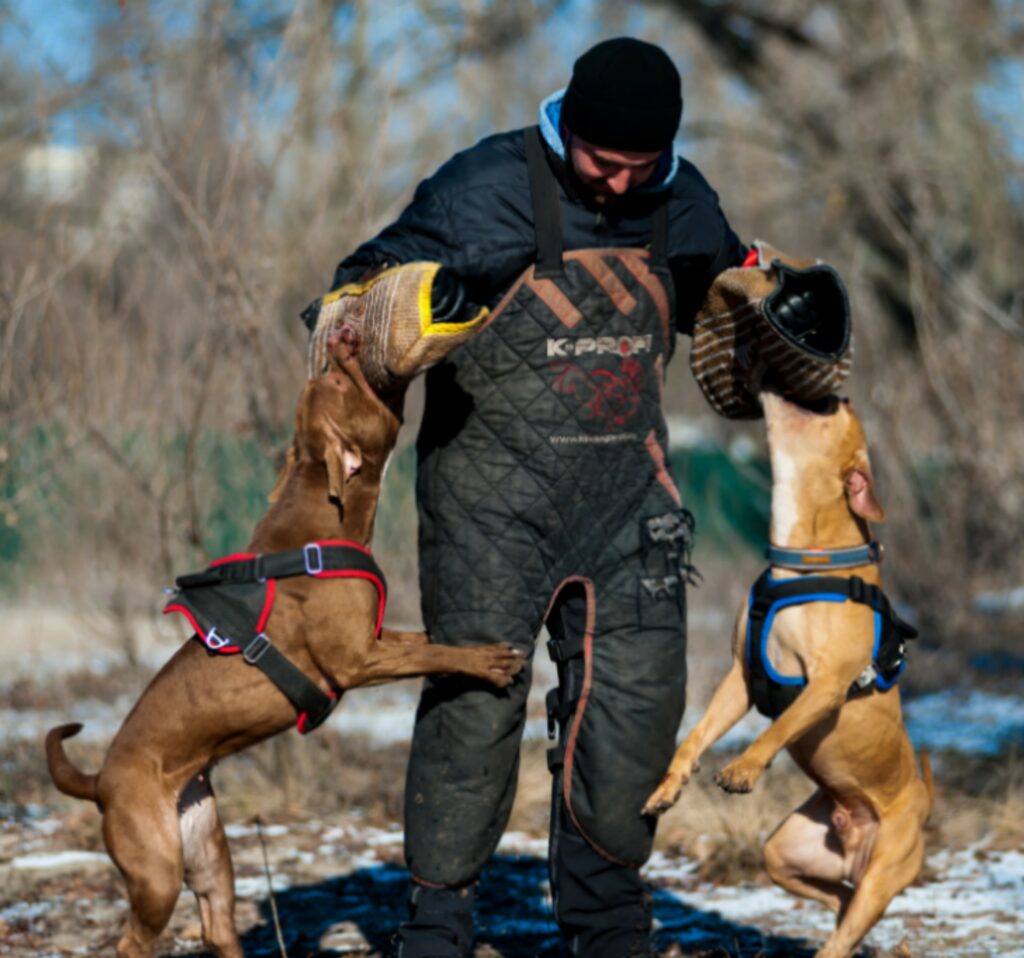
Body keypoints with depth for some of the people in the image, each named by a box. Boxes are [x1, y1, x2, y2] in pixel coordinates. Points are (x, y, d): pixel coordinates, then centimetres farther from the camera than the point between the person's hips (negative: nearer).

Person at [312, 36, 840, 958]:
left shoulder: (683, 203, 4)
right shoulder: (487, 188, -11)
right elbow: (361, 285, -6)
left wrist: (782, 311, 4)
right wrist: (423, 296, -28)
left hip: (627, 493, 4)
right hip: (493, 492, -4)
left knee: (639, 699, 3)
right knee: (476, 700, -7)